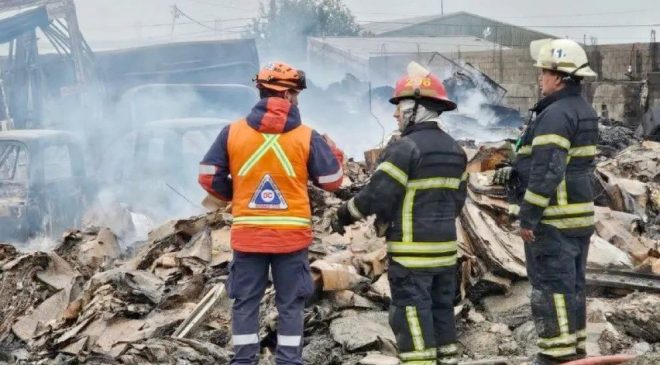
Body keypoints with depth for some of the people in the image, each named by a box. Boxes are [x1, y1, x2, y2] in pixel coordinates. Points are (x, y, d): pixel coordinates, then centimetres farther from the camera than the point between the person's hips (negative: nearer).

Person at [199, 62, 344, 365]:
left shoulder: (233, 132, -2)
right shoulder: (307, 137, -5)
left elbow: (208, 177, -1)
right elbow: (332, 180, 1)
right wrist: (333, 151, 20)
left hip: (247, 233, 1)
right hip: (292, 234, -1)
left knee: (245, 302, 9)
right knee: (290, 304, 7)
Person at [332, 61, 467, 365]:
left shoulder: (405, 149, -15)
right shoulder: (455, 150, 12)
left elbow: (377, 195, -16)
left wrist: (344, 215, -1)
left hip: (412, 250, -8)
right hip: (445, 247, 8)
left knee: (412, 314, -4)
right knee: (442, 308, 15)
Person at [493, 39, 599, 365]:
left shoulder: (555, 115, -18)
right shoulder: (583, 111, 14)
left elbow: (547, 171, -24)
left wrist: (528, 216, -20)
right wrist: (514, 173, 14)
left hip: (554, 218, -10)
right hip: (580, 215, 10)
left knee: (551, 286, -5)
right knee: (572, 285, 15)